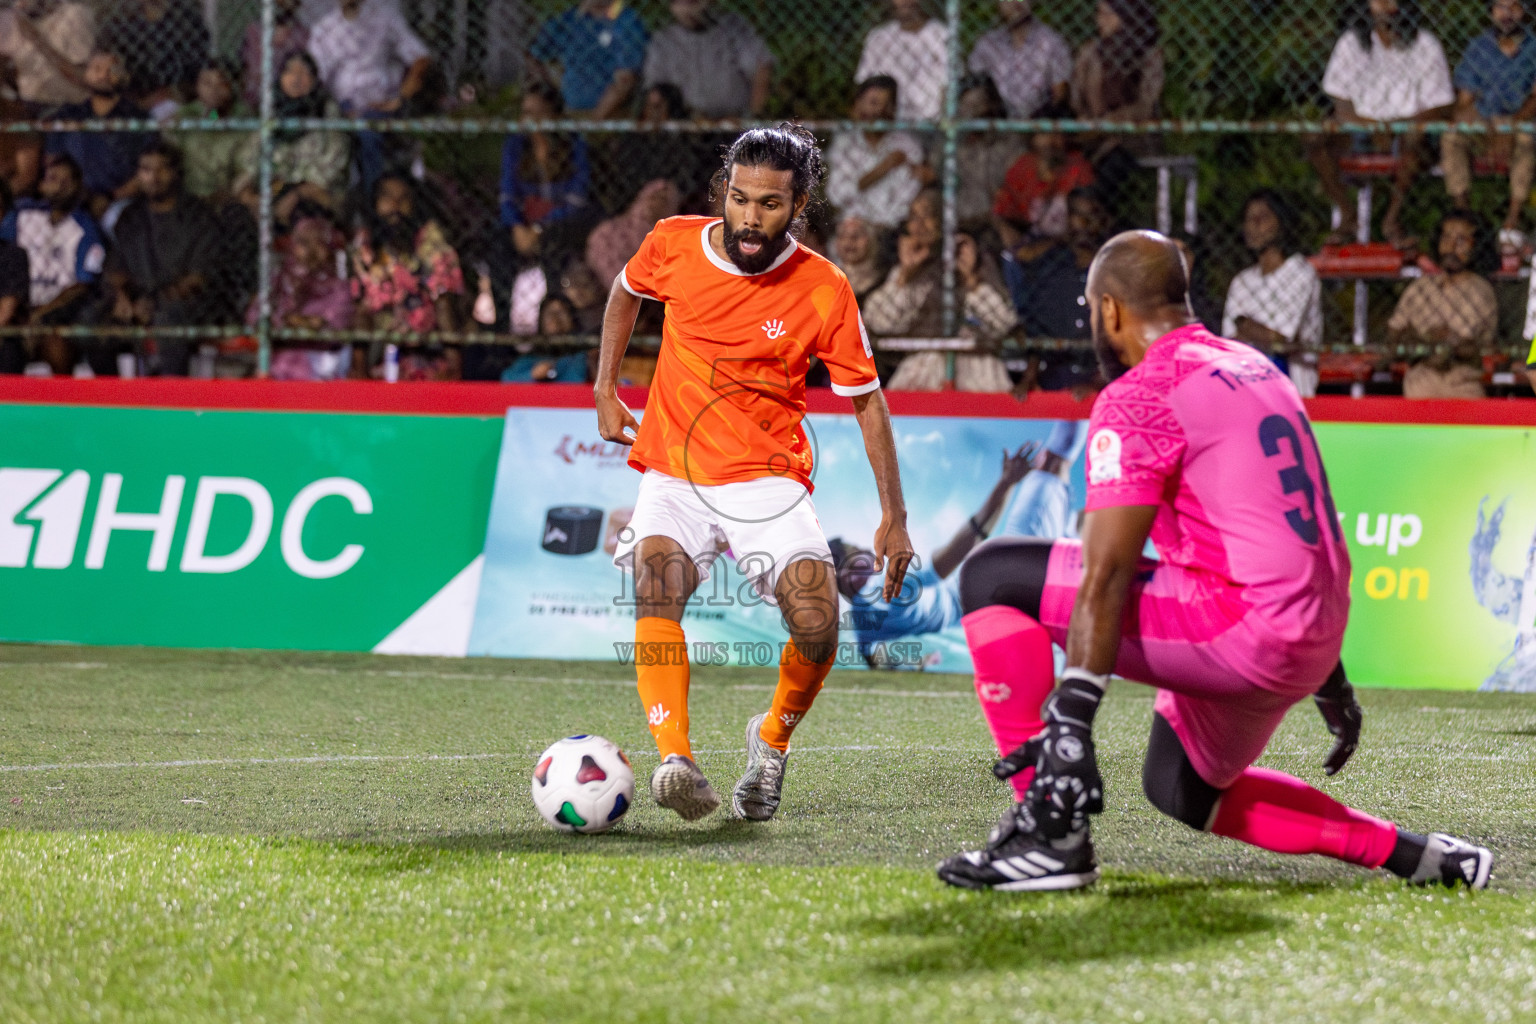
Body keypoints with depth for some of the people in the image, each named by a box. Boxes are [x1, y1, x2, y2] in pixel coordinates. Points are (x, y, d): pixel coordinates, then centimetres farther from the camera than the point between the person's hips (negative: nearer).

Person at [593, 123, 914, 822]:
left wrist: (893, 516, -2)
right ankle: (676, 762, -43)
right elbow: (626, 290, 22)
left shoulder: (823, 291, -8)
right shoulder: (674, 245, -3)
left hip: (769, 481, -1)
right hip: (673, 476, 1)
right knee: (656, 586, -30)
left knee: (817, 623, -22)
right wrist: (605, 389, 15)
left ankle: (772, 739, 10)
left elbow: (866, 399, 1)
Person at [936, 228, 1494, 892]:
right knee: (1181, 788, 31)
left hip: (1243, 630, -9)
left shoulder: (1141, 396, -8)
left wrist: (1071, 720, -24)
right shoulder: (1256, 370, 20)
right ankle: (1415, 857, 26)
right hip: (1315, 633, 9)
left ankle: (1048, 835, -13)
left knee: (994, 577, -6)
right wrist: (1326, 675, 35)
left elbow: (1105, 577, -18)